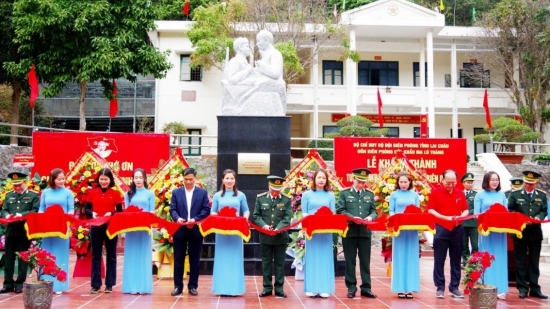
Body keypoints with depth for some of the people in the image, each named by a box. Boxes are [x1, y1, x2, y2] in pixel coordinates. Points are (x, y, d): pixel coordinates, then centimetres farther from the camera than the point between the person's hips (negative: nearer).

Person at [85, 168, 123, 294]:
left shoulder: (116, 194, 0)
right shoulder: (92, 192, 4)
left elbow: (120, 211, 0)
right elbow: (86, 209, 7)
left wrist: (111, 214, -18)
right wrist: (92, 213, -13)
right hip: (96, 227, 1)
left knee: (111, 256, 6)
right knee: (96, 256, 6)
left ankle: (109, 284, 13)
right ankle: (95, 284, 13)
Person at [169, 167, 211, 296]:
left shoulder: (203, 192, 5)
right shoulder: (176, 192, 8)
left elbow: (206, 210, -2)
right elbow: (172, 209, 1)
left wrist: (195, 219, -16)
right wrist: (177, 218, -19)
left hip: (196, 230, -1)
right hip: (180, 230, 1)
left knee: (194, 259, 5)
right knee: (178, 259, 4)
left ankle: (192, 286, 13)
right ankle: (178, 286, 11)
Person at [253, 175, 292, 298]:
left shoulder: (286, 199, 0)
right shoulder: (260, 198, 3)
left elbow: (287, 217, -6)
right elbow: (256, 216, 2)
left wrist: (278, 228, -21)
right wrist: (263, 225, -16)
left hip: (281, 237, -1)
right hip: (265, 237, 1)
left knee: (280, 263, 6)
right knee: (266, 263, 7)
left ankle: (279, 289, 12)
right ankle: (267, 288, 15)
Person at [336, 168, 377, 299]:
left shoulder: (370, 194, 13)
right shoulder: (344, 193, 4)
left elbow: (374, 211, 11)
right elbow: (340, 211, -3)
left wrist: (370, 217, -12)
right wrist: (352, 217, -16)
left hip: (365, 232, 2)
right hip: (350, 231, -2)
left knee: (365, 261, 5)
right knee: (350, 261, 3)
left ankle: (366, 288, 11)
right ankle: (351, 287, 11)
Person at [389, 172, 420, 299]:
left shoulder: (415, 195, 10)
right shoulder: (394, 195, 5)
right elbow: (391, 211, 3)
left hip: (412, 228, 2)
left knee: (411, 257, 2)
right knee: (399, 257, -1)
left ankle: (409, 287, 5)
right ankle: (400, 288, 3)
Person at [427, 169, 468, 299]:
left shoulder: (460, 193, 7)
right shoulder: (435, 192, -3)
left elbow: (465, 210, 11)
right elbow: (430, 210, -6)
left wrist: (461, 217, -11)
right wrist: (445, 217, -17)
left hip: (457, 229, 3)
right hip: (441, 229, -3)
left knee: (456, 260, 7)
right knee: (439, 260, 1)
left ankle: (454, 287, 15)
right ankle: (440, 288, 8)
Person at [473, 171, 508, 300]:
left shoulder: (502, 195, 11)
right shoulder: (480, 195, 2)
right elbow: (476, 214, 0)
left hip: (500, 230, 3)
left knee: (500, 258, 3)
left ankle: (500, 289, 7)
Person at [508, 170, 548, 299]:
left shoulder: (542, 195, 5)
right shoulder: (515, 194, -1)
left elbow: (544, 211, 7)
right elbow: (510, 211, -1)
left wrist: (538, 217, -15)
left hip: (536, 233, 2)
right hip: (520, 232, -2)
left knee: (534, 262, 8)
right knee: (520, 262, 3)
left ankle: (534, 289, 15)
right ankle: (523, 288, 10)